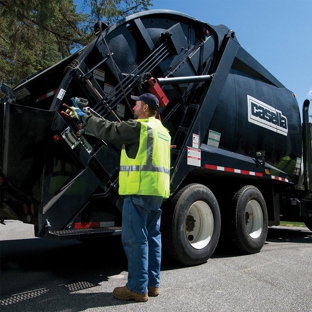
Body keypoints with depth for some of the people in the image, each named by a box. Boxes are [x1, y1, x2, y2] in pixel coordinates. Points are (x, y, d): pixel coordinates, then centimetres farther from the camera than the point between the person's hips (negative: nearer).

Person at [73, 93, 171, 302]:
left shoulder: (139, 126, -7)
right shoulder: (163, 131, 21)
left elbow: (107, 130, -8)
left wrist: (85, 117, 7)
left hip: (140, 190, -9)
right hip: (158, 190, 9)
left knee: (135, 239, -3)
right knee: (152, 236, 12)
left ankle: (138, 288, 3)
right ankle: (153, 283, 20)